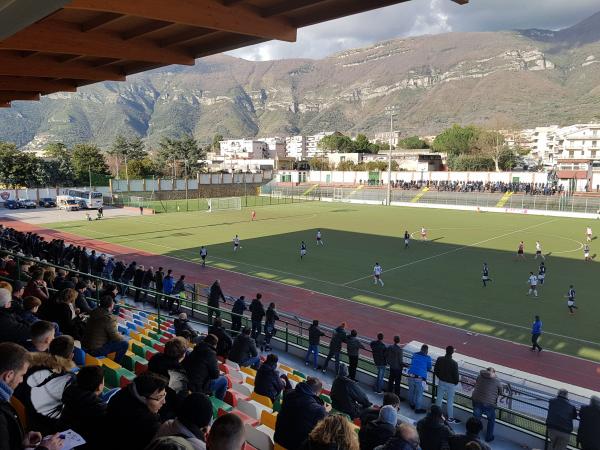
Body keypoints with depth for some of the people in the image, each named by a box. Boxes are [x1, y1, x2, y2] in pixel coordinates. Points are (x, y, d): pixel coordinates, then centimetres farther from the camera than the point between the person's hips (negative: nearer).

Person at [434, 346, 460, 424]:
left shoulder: (439, 359, -12)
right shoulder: (454, 363, -27)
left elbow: (435, 370, 0)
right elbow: (456, 375, -18)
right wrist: (456, 382, 3)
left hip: (441, 382, 4)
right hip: (450, 384, -4)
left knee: (439, 398, 19)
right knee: (450, 401, 10)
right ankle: (450, 418, 23)